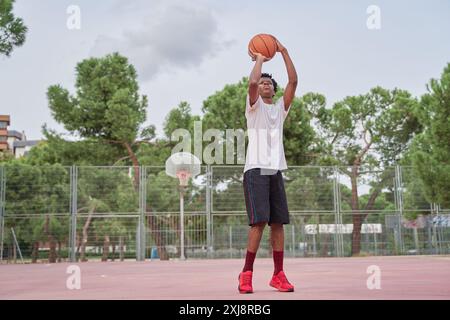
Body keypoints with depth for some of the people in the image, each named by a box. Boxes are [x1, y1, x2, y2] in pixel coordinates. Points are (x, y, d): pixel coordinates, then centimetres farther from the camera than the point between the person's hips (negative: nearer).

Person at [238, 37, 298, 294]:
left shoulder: (280, 107, 20)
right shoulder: (255, 106, 8)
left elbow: (293, 81, 9)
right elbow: (252, 82, -12)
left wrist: (284, 52, 9)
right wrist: (259, 60, 4)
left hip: (276, 170, 5)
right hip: (256, 169, -5)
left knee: (278, 222, 2)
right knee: (259, 220, -14)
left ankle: (278, 274, 7)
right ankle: (247, 273, -6)